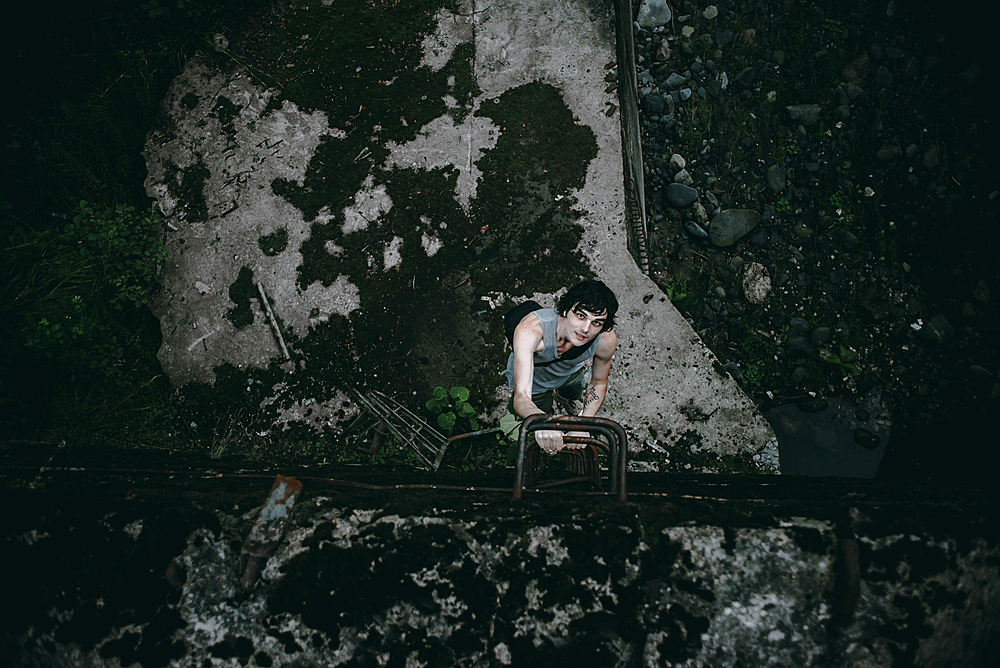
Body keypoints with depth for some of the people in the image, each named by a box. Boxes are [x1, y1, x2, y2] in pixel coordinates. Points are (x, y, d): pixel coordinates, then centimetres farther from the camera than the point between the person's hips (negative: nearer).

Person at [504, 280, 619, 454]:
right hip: (534, 381, -3)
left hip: (570, 373, 3)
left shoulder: (607, 340, -36)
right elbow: (521, 397, -51)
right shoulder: (530, 330, -48)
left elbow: (599, 383, -14)